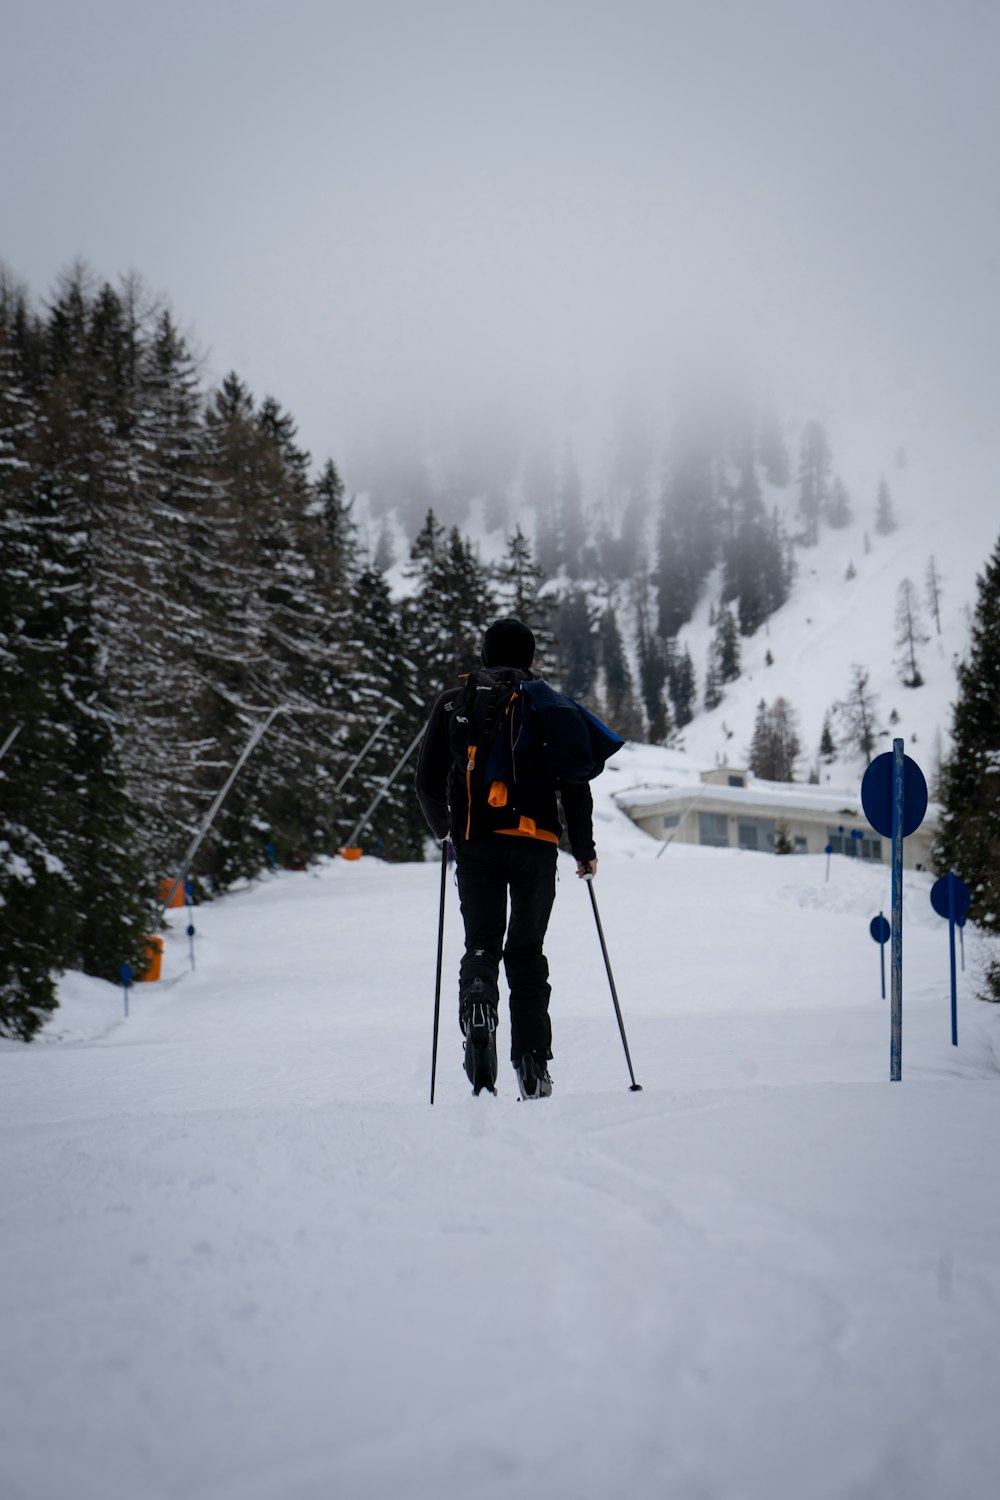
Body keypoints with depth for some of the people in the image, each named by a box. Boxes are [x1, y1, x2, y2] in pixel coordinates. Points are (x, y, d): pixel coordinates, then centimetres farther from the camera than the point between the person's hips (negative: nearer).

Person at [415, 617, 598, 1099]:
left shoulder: (454, 703, 7)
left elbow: (428, 781, 6)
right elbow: (574, 784, 2)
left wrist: (442, 826, 25)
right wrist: (584, 850, 12)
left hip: (476, 843, 0)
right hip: (537, 842, 0)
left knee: (481, 945, 8)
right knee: (527, 951, 10)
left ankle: (478, 1007, -26)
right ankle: (533, 1068, 5)